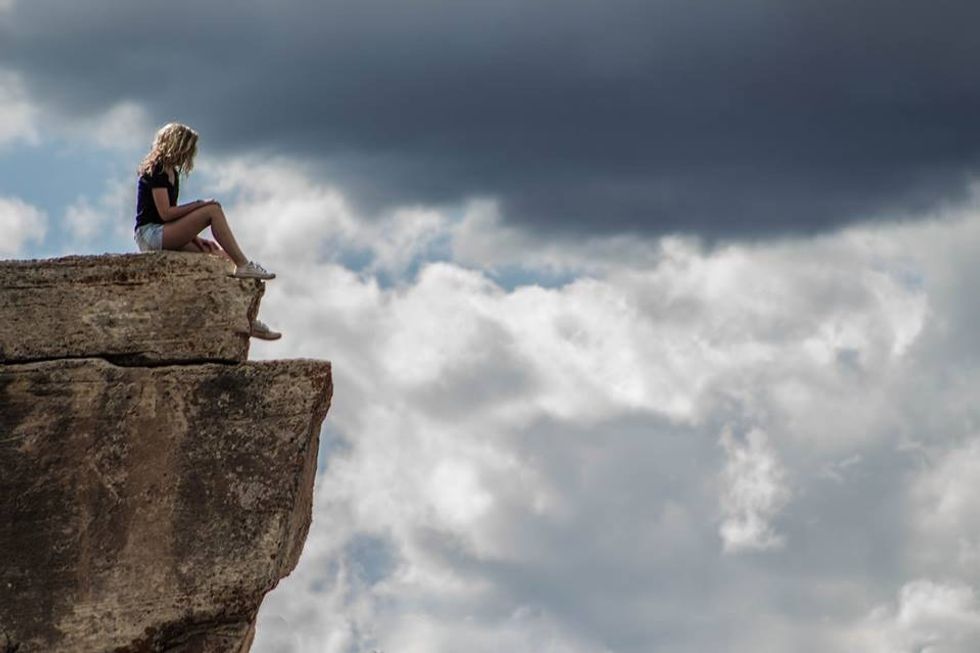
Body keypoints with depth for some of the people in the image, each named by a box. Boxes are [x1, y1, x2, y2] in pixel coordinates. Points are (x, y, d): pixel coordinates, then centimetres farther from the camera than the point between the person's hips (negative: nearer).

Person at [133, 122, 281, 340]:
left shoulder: (172, 172, 20)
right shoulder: (155, 171, -10)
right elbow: (165, 213, -18)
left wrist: (194, 237, 5)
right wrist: (200, 204, -13)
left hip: (167, 236, 10)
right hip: (150, 234, -10)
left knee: (220, 256, -2)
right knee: (213, 210, -20)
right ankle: (244, 265, -17)